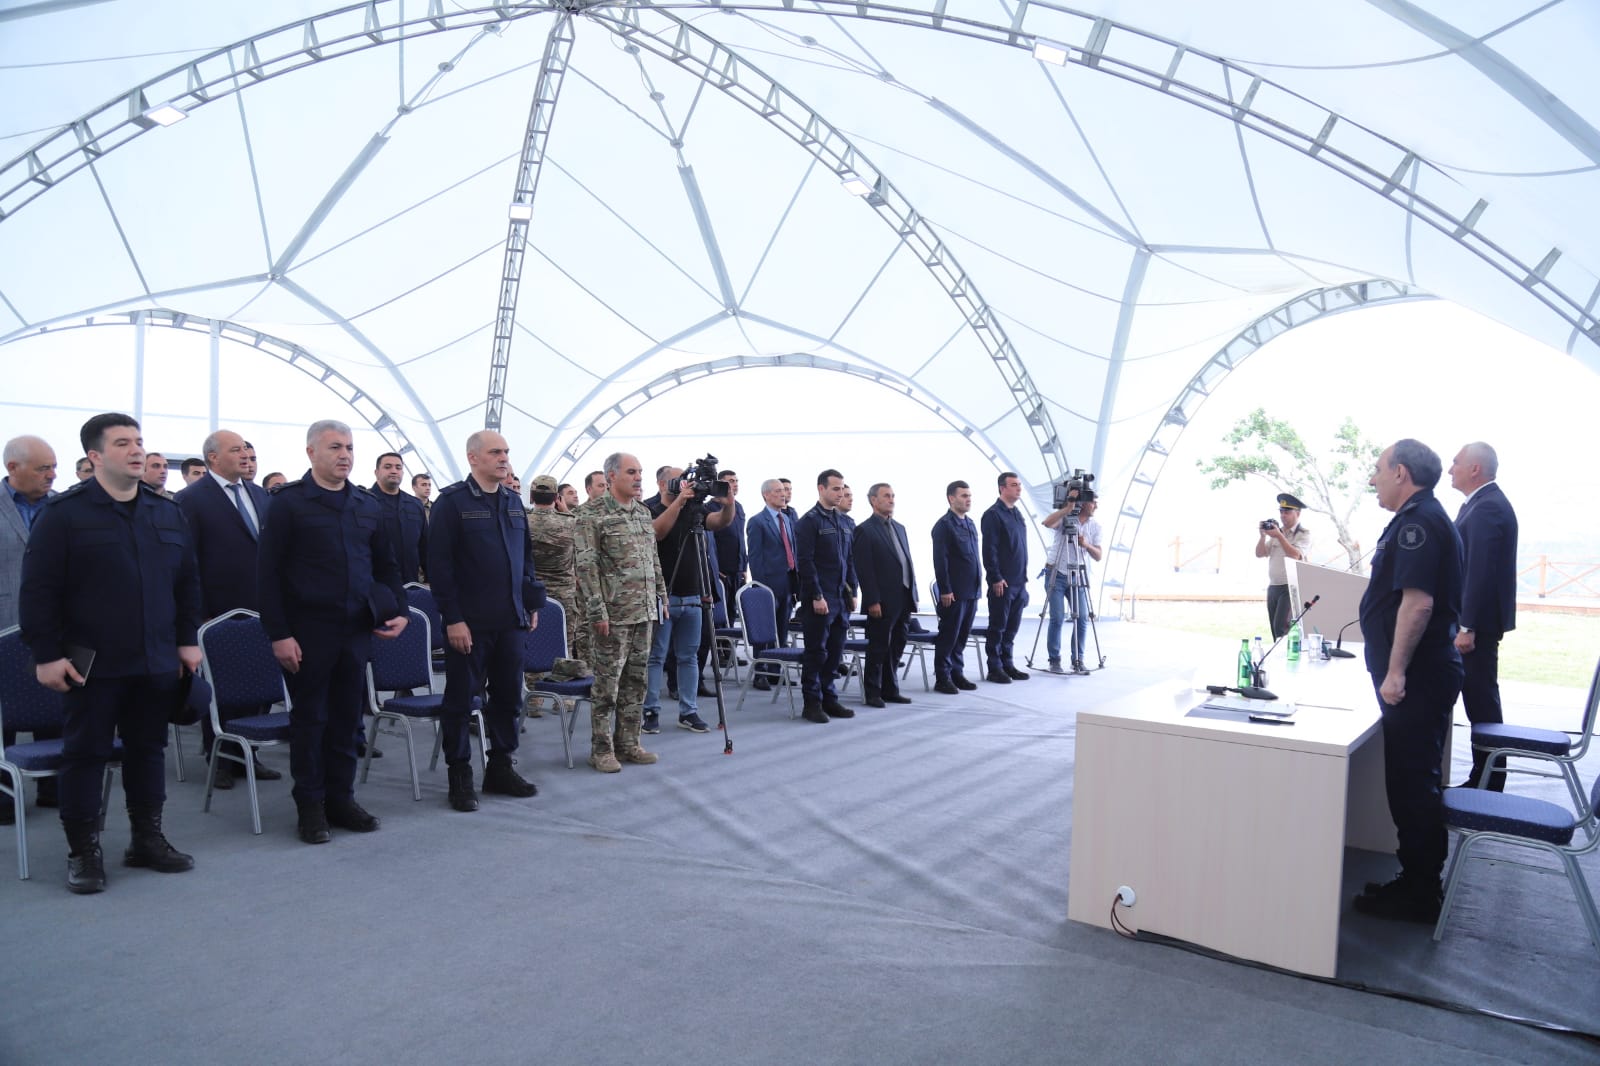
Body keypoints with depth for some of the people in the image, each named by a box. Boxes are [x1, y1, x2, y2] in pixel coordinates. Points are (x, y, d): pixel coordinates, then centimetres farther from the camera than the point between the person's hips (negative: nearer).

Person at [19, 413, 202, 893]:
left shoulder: (167, 512, 8)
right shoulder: (64, 513, -6)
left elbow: (188, 582, 12)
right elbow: (38, 589, -7)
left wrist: (188, 640, 8)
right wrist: (46, 655, -11)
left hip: (156, 661, 4)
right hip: (91, 663, -4)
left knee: (148, 748, 12)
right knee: (85, 753, 5)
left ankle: (148, 839, 23)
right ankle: (83, 851, 16)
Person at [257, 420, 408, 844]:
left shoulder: (367, 504, 10)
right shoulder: (289, 502, -4)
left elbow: (386, 565, 16)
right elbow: (268, 571, -6)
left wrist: (398, 610, 2)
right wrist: (279, 634, -12)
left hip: (357, 629, 4)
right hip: (309, 630, -4)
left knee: (347, 717, 11)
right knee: (310, 718, 6)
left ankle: (341, 799, 23)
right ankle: (310, 806, 18)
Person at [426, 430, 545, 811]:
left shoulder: (513, 501, 12)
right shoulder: (452, 501, -7)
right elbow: (439, 564, -11)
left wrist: (532, 602, 11)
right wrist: (453, 618, -15)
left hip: (509, 619, 6)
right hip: (468, 622, -6)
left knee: (509, 696, 11)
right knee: (460, 700, 4)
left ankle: (501, 768, 24)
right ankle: (460, 776, 16)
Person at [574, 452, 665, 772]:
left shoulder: (644, 512, 13)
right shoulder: (593, 513, -8)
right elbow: (586, 566, -13)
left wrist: (662, 597, 13)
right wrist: (597, 612, -17)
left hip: (644, 612, 7)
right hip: (613, 614, -7)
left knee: (635, 682, 11)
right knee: (607, 685, 0)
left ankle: (628, 744, 21)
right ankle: (602, 750, 10)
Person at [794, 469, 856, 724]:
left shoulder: (842, 523, 15)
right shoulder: (809, 521, -8)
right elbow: (805, 562, -14)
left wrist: (852, 592, 13)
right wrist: (817, 596, -17)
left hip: (840, 597, 7)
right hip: (819, 598, -7)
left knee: (835, 651, 10)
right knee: (816, 651, -1)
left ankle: (829, 698, 19)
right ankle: (812, 702, 7)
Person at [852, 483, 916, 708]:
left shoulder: (899, 528, 17)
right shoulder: (865, 530, -8)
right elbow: (863, 569, -13)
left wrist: (913, 596, 13)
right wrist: (873, 601, -17)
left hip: (903, 600, 7)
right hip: (882, 602, -7)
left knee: (896, 647, 13)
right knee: (878, 648, 2)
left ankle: (890, 690, 23)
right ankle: (872, 693, 13)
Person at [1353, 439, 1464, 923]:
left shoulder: (1418, 522, -17)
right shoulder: (1425, 518, 16)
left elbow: (1418, 600, -25)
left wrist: (1396, 672, -24)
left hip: (1417, 678, -10)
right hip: (1426, 673, 10)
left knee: (1410, 782, -2)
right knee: (1413, 781, 16)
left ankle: (1418, 895, 8)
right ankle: (1418, 882, 26)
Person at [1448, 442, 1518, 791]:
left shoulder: (1486, 508, -18)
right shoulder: (1485, 503, 15)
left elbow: (1480, 571, -23)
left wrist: (1467, 627, -24)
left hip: (1479, 621, -10)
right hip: (1476, 620, 10)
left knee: (1481, 699, -3)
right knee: (1480, 697, 14)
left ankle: (1488, 782, 5)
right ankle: (1486, 777, 22)